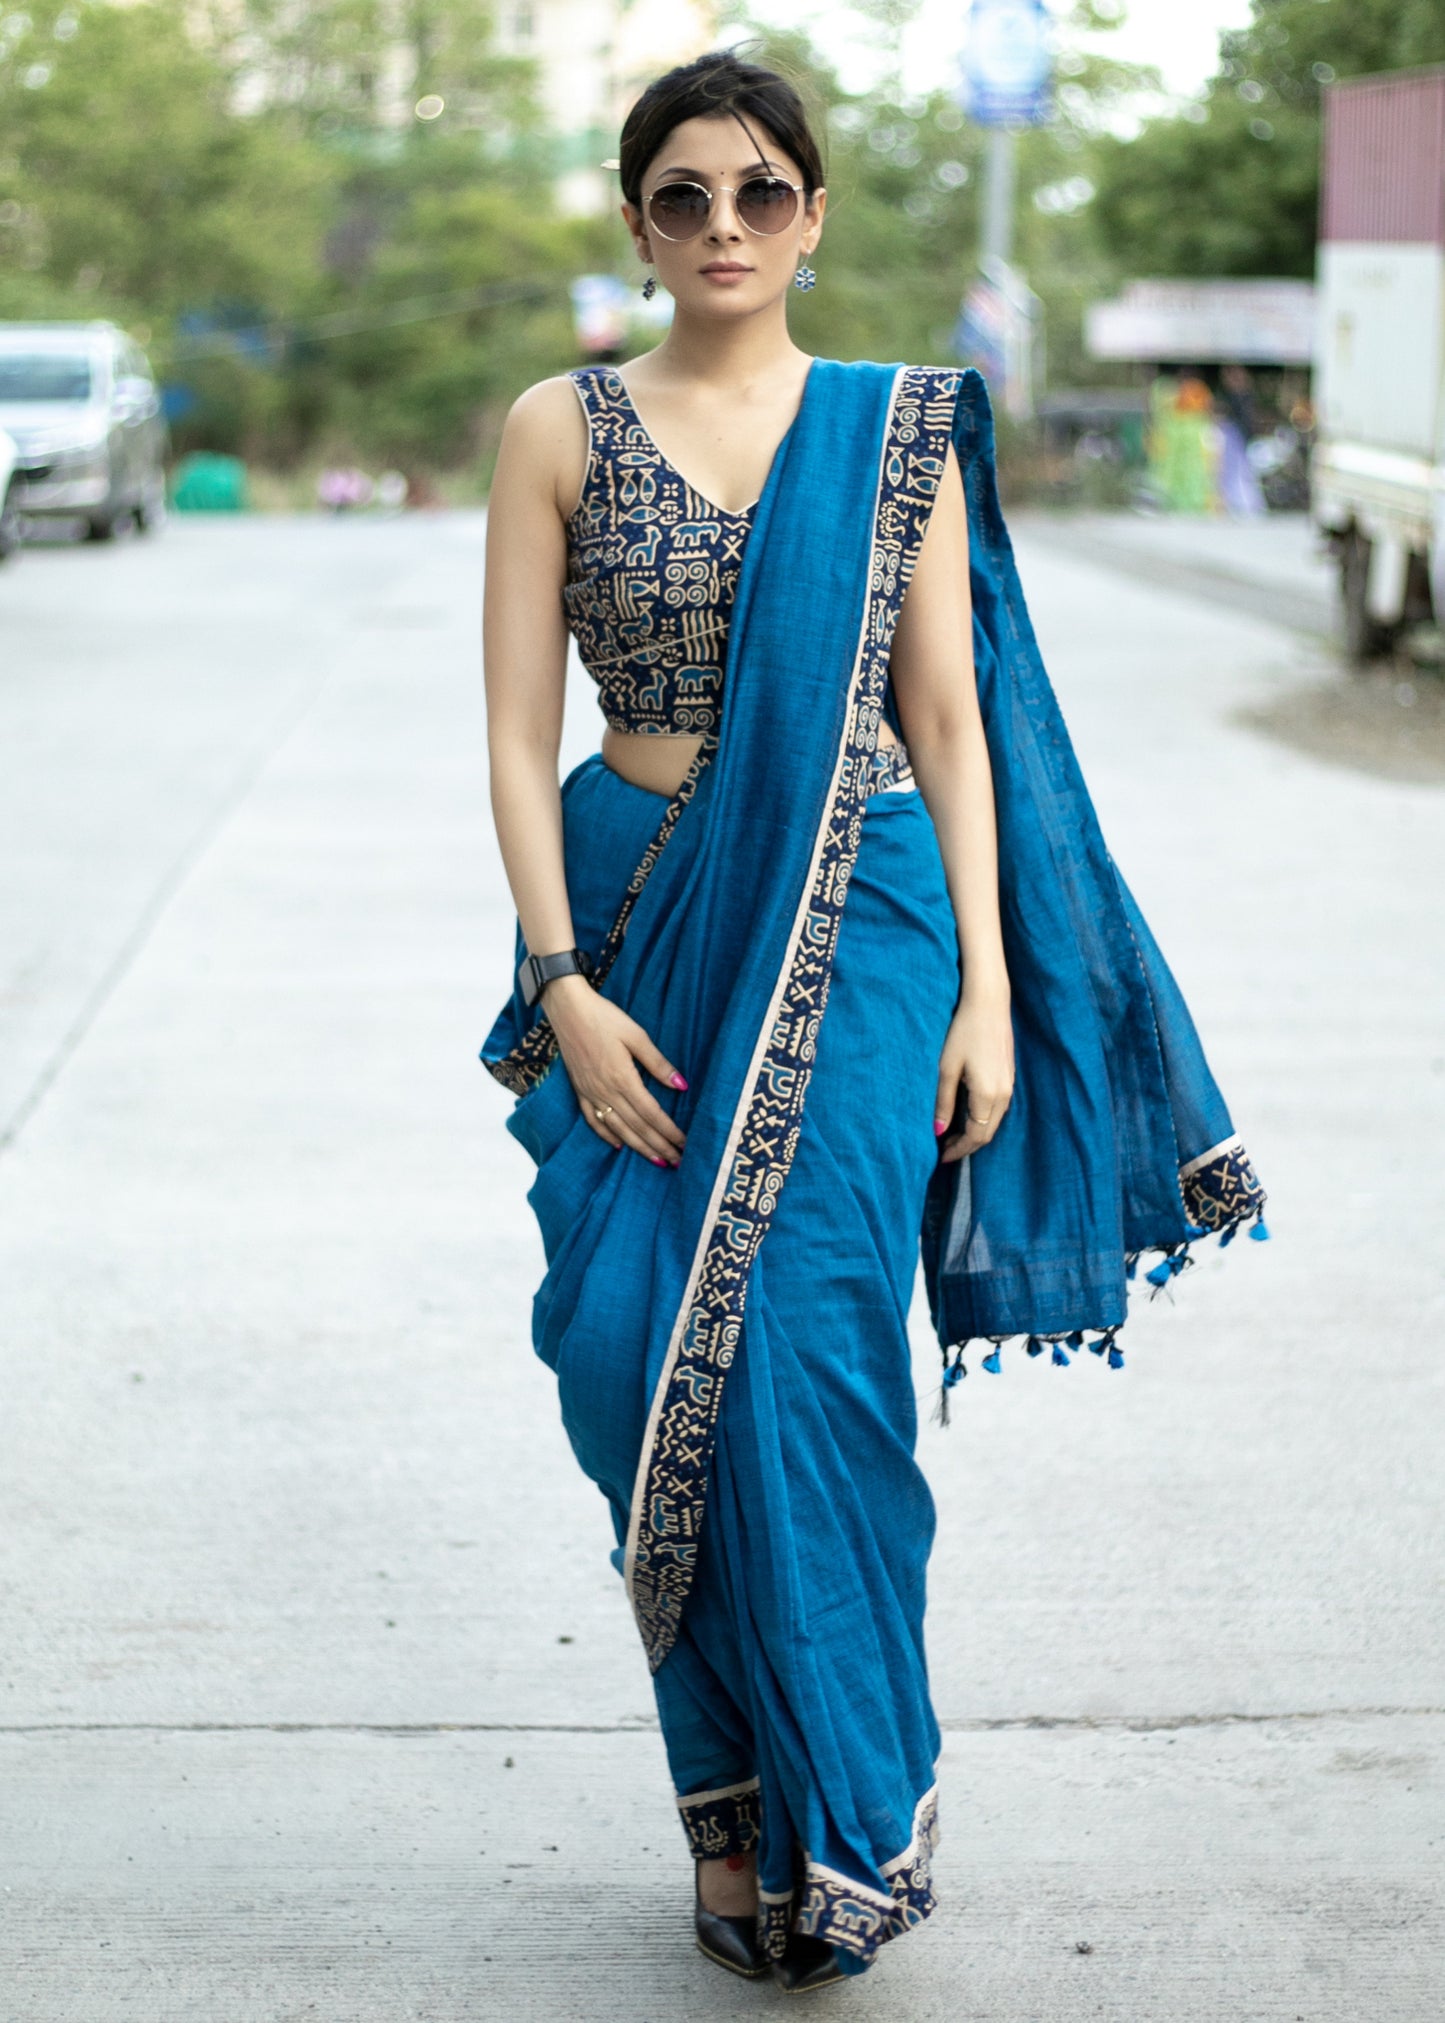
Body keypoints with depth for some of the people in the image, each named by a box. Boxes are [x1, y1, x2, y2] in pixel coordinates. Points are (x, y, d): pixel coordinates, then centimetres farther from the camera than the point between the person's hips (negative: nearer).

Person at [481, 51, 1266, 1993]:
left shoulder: (902, 429, 5)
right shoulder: (562, 430, 4)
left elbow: (950, 725, 4)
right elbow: (518, 733, 1)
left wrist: (987, 987, -2)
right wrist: (567, 986, -9)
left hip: (855, 929, -1)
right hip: (645, 933, 1)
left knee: (799, 1347, -9)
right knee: (643, 1361, -1)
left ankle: (843, 1809, 7)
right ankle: (732, 1812, 15)